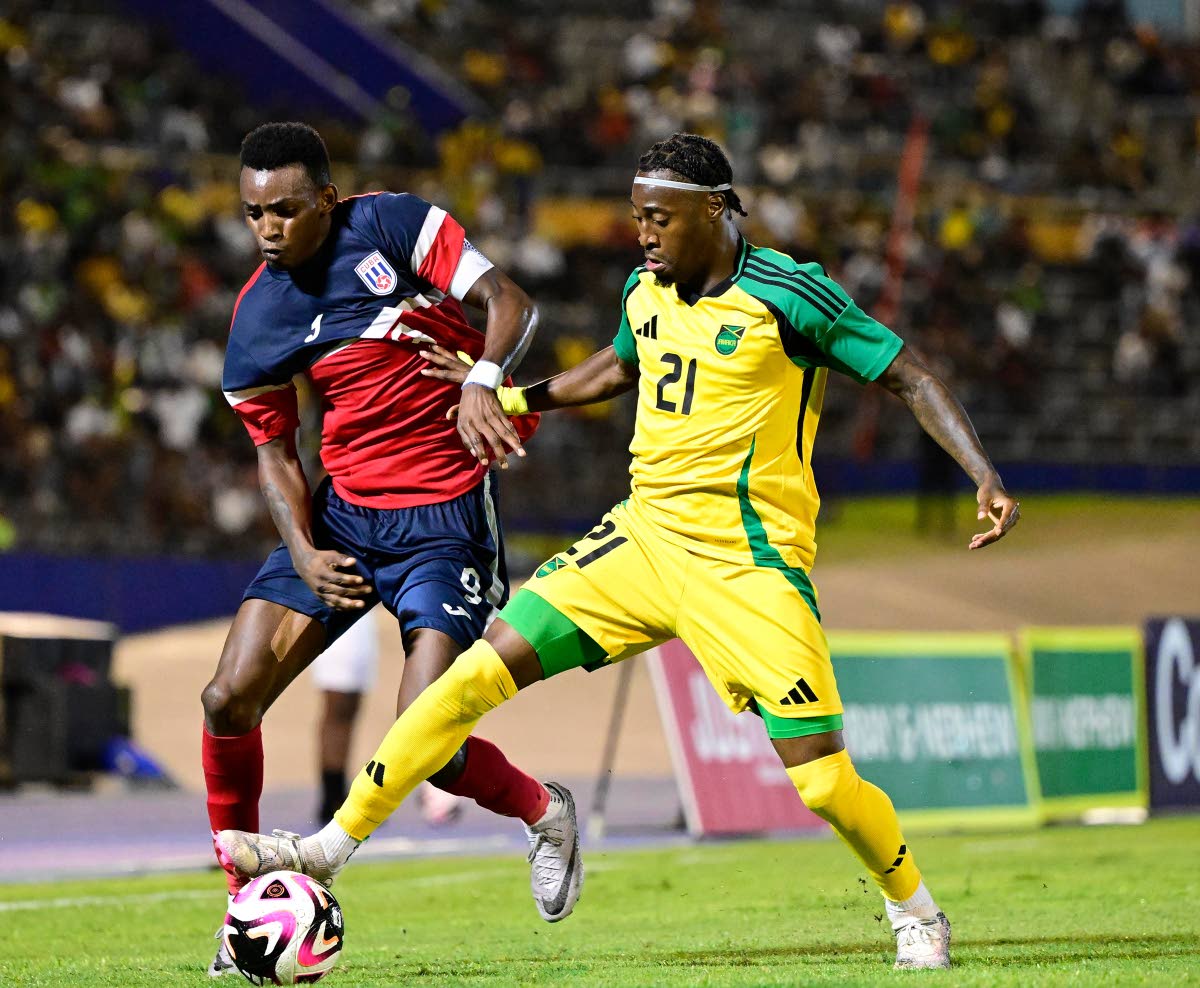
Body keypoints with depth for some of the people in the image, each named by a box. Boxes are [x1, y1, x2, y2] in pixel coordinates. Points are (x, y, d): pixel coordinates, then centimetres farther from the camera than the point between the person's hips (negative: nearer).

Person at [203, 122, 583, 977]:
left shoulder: (398, 225, -9)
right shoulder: (259, 318, 1)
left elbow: (512, 305, -12)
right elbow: (275, 450, 7)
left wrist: (483, 380, -33)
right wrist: (303, 552, -9)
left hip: (445, 517, -4)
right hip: (343, 513, 5)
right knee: (229, 700, -9)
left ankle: (545, 813, 17)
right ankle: (245, 898, 8)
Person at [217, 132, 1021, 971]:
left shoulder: (786, 295, -12)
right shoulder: (647, 294, 8)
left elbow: (910, 375, -8)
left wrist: (986, 476, -19)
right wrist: (510, 398, 28)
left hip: (747, 560, -6)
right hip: (644, 533, 6)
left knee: (823, 781, -10)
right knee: (482, 670, -5)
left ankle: (916, 911, 19)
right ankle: (337, 842, 2)